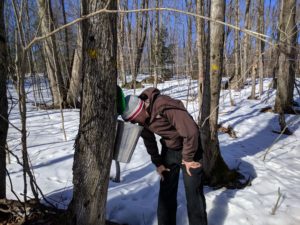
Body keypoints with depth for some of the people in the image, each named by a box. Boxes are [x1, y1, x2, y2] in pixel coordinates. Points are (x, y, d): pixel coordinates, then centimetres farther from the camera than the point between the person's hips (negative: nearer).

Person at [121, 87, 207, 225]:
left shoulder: (166, 107, -33)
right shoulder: (142, 117, -9)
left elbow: (191, 131, -29)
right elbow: (149, 141, 6)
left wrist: (187, 158, -18)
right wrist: (157, 163, 6)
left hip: (189, 148, -6)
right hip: (168, 150, 6)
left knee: (193, 192, 0)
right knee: (166, 191, 11)